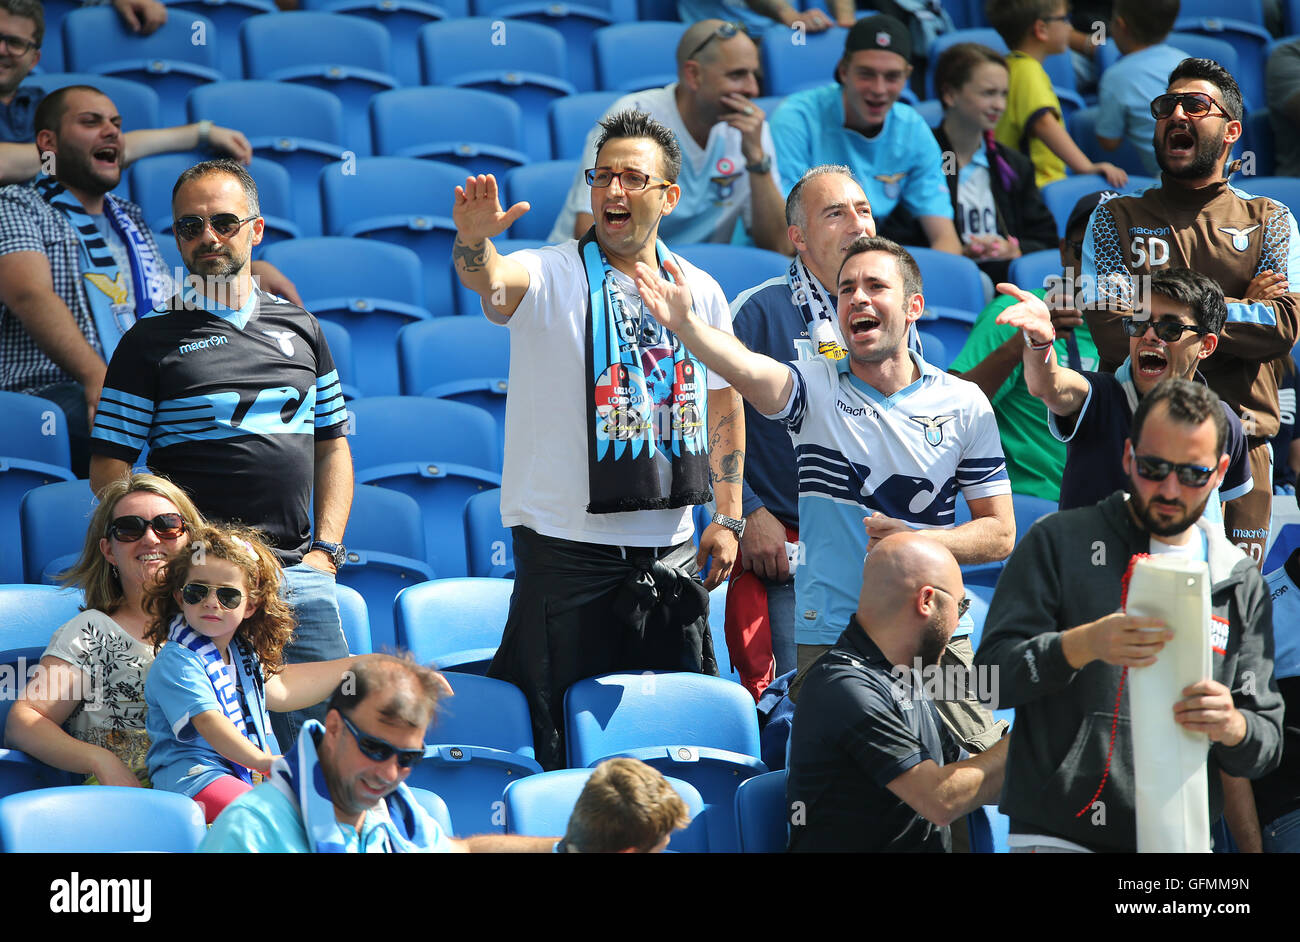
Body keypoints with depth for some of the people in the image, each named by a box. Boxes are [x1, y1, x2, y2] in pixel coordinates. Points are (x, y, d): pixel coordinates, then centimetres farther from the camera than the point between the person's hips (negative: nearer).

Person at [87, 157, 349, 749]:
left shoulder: (301, 329, 17)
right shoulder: (151, 342, 5)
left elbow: (333, 446, 20)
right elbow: (108, 470, 2)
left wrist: (325, 548, 7)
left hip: (298, 573, 3)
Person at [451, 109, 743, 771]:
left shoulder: (701, 292, 9)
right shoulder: (551, 277, -4)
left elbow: (724, 406, 18)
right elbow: (489, 280, -27)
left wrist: (727, 518, 11)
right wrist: (473, 240, -51)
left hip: (672, 552, 4)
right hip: (568, 547, -4)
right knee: (562, 734, -2)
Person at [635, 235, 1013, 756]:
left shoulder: (963, 404, 4)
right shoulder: (815, 387, 1)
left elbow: (1000, 533, 6)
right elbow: (746, 370, -22)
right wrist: (683, 323, -42)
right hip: (829, 635, -1)